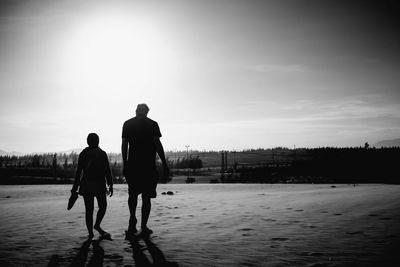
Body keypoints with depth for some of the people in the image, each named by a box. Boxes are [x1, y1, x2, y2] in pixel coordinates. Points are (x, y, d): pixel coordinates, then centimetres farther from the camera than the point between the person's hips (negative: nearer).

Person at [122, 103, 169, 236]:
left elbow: (124, 145, 4)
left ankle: (132, 221, 5)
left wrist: (125, 164, 10)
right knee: (146, 196, 4)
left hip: (132, 165, 2)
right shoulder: (152, 124, 0)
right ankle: (144, 227, 5)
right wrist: (164, 164, -1)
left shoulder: (127, 124, 7)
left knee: (133, 194, 17)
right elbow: (158, 145, -5)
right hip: (149, 165, -2)